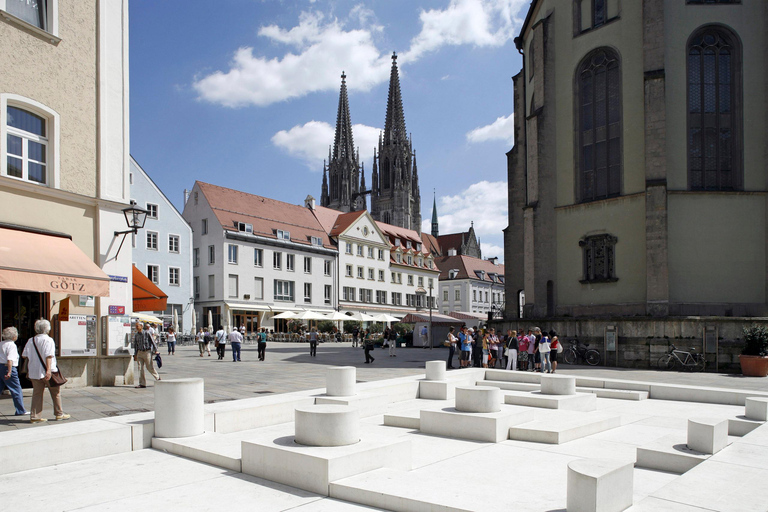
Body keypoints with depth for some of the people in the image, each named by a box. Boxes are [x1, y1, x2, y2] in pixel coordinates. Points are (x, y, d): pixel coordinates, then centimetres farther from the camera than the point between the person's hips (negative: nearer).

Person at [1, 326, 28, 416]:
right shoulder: (12, 345, -13)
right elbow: (10, 360, -22)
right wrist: (9, 372, -24)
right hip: (8, 368, -8)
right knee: (17, 390, 2)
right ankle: (20, 411, 9)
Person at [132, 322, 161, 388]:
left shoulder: (147, 333, -8)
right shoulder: (136, 335, 8)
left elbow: (153, 341, -6)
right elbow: (135, 345, 16)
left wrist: (156, 350, -8)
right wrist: (135, 355, 15)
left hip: (147, 352, -5)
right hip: (139, 352, 5)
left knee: (150, 367, 0)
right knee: (140, 368, 1)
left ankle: (158, 378, 20)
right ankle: (142, 383, 4)